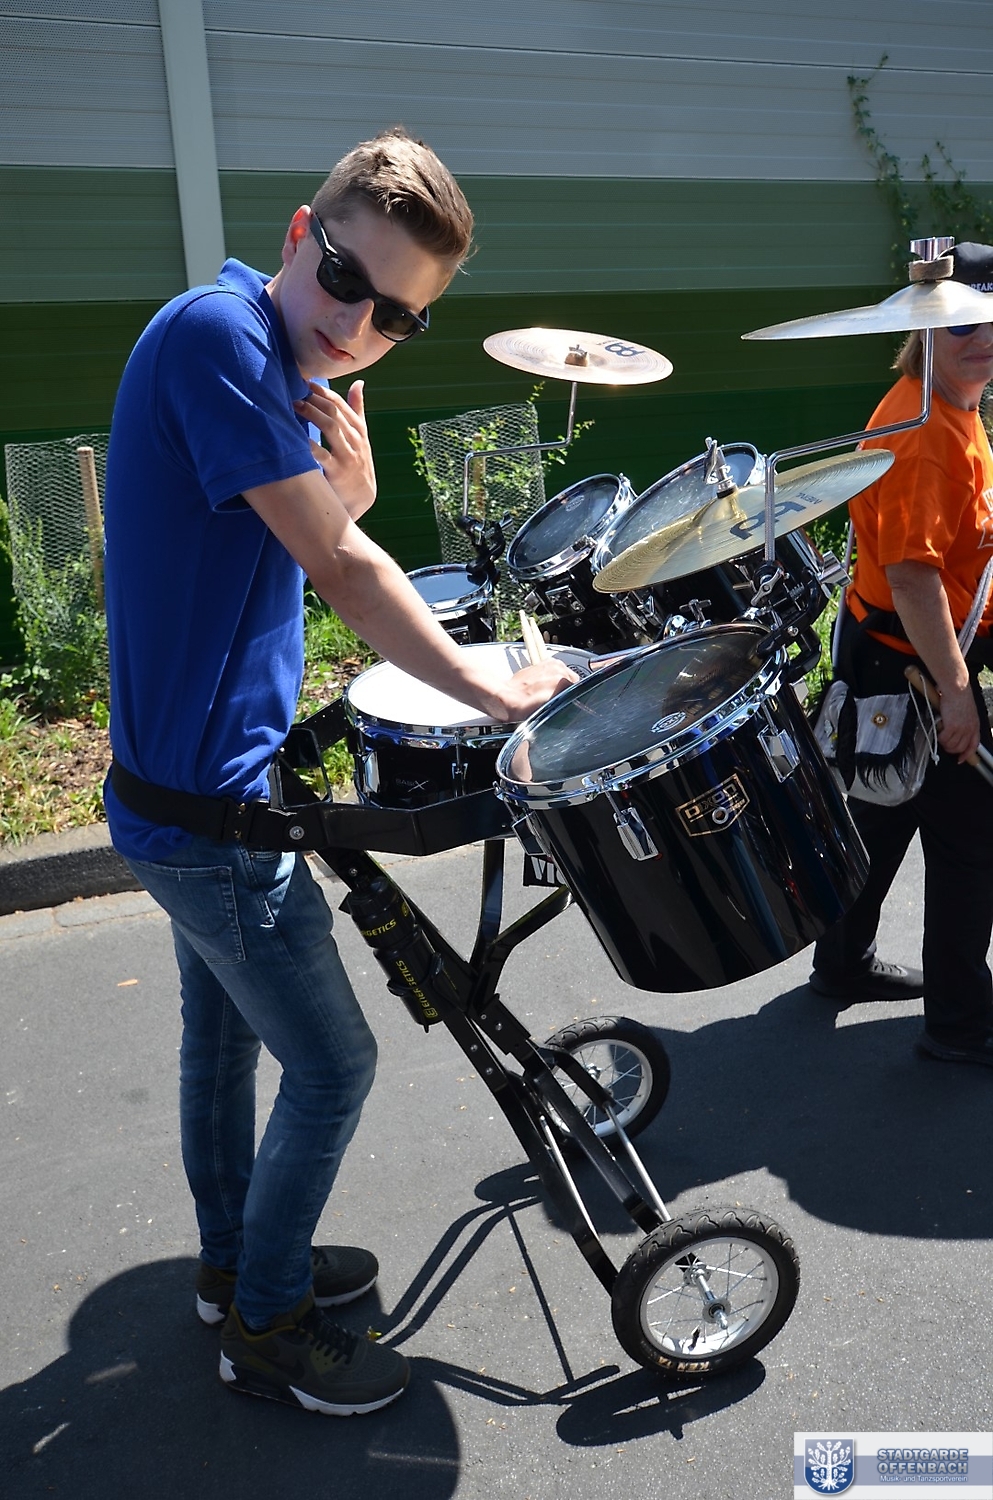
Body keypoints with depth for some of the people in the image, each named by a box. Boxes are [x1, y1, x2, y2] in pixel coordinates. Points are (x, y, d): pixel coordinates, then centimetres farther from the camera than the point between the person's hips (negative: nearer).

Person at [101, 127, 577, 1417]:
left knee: (225, 1032, 23)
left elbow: (328, 532, 10)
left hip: (196, 780, 10)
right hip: (208, 803, -10)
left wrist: (345, 473, -12)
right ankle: (266, 1324, 26)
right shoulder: (216, 332, -21)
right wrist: (500, 694, -14)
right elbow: (341, 571, -22)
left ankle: (236, 1258, 45)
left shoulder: (284, 363, 8)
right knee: (333, 1068, 3)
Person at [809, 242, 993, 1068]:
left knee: (885, 811, 21)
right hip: (913, 666, -10)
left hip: (887, 653, 10)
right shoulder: (927, 432, -22)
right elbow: (912, 570, -28)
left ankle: (845, 962, 39)